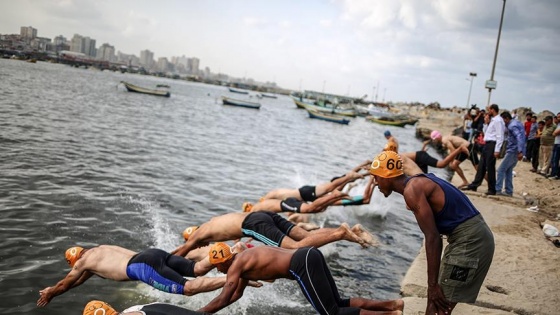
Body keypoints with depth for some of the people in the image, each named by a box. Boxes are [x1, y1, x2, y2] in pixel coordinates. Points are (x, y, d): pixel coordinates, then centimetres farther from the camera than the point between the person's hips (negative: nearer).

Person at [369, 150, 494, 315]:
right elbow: (435, 234, 20)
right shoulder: (417, 184, 15)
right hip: (471, 236, 10)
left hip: (470, 239, -10)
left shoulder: (411, 190, -15)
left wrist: (432, 285, -15)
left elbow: (432, 238, -19)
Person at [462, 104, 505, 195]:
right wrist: (487, 123, 9)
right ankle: (474, 185, 19)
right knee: (481, 166, 13)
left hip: (492, 145, -9)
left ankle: (492, 189, 5)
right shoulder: (492, 120, 17)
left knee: (490, 167, -4)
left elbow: (500, 136, -19)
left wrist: (497, 150, -24)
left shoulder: (498, 120, -13)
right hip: (487, 144, 9)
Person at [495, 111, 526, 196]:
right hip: (515, 151, 10)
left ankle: (497, 189, -5)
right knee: (508, 170, 13)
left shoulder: (512, 125, -16)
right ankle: (509, 191, 13)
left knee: (501, 170, -6)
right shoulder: (516, 122, 16)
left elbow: (519, 137, -28)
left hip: (513, 151, -10)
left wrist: (520, 151, -34)